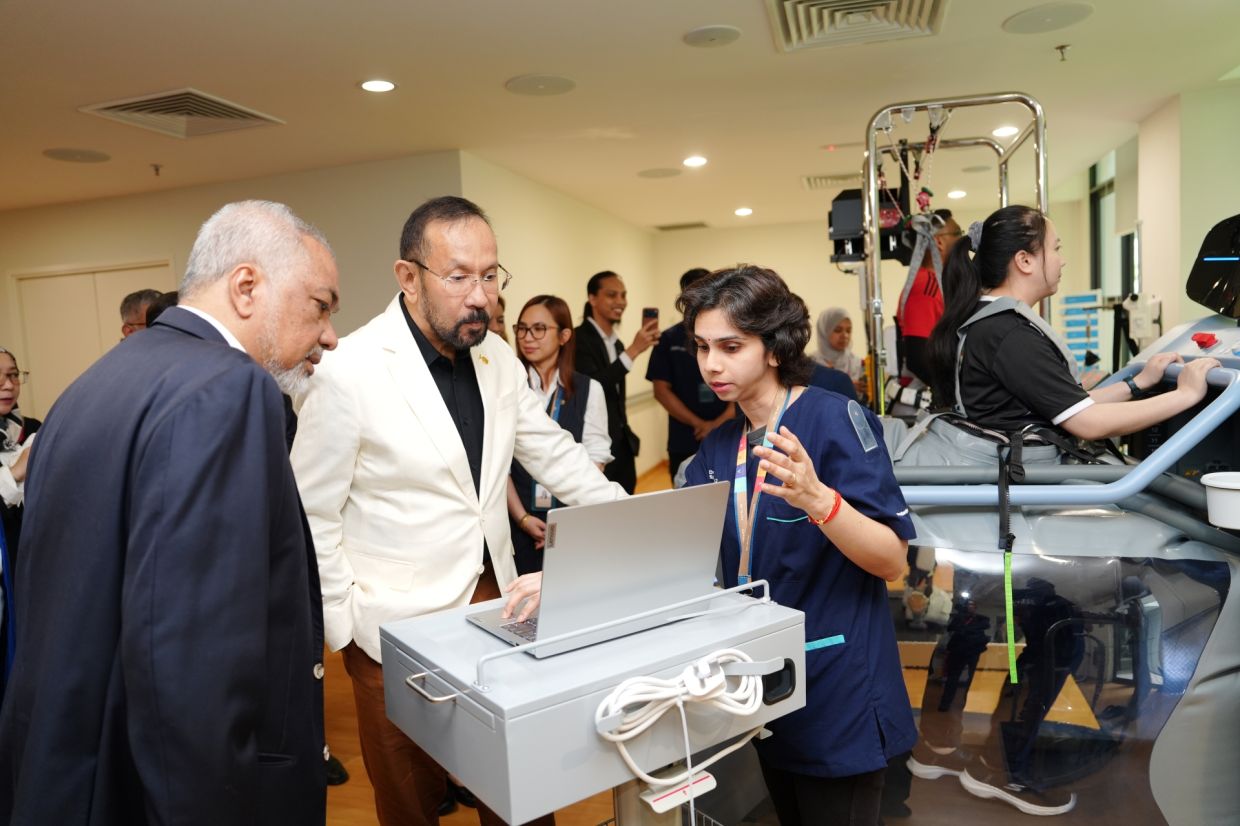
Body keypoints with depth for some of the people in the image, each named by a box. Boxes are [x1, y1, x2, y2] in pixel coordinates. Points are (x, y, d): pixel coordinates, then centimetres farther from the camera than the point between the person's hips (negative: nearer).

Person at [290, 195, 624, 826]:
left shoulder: (497, 358, 2)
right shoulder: (348, 372, -17)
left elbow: (554, 454, 9)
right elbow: (313, 517, -11)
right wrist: (344, 627, -11)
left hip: (496, 602, 5)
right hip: (398, 628, -5)